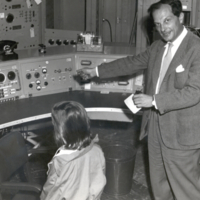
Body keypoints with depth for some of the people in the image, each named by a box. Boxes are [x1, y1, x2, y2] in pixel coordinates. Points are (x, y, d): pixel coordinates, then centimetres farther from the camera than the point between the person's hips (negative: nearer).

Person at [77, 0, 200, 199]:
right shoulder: (157, 47, 7)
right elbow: (131, 63, 19)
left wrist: (154, 100, -24)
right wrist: (96, 71, 21)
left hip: (181, 132, -7)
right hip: (156, 126, 8)